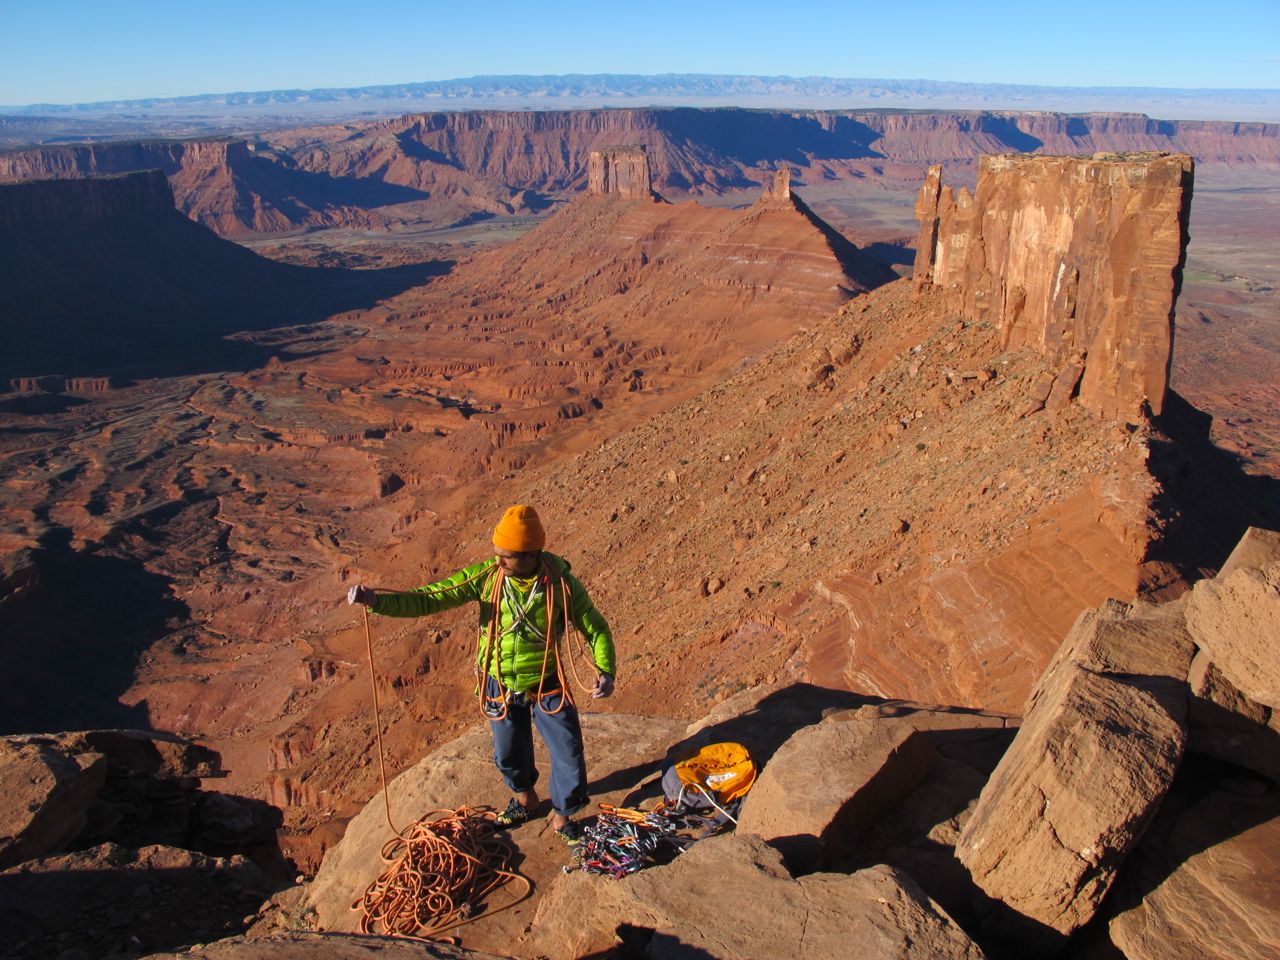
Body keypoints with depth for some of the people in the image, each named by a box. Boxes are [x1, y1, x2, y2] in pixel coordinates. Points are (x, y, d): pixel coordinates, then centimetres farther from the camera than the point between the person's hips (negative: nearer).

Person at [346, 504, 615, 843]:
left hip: (547, 686, -1)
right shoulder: (486, 576, -20)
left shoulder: (561, 583, -22)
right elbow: (428, 599, -23)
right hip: (500, 687, 2)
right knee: (509, 753, 22)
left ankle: (562, 815, 34)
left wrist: (606, 669, -28)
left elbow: (596, 627, -11)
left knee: (569, 754, 5)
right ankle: (524, 796, 55)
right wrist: (377, 600, -39)